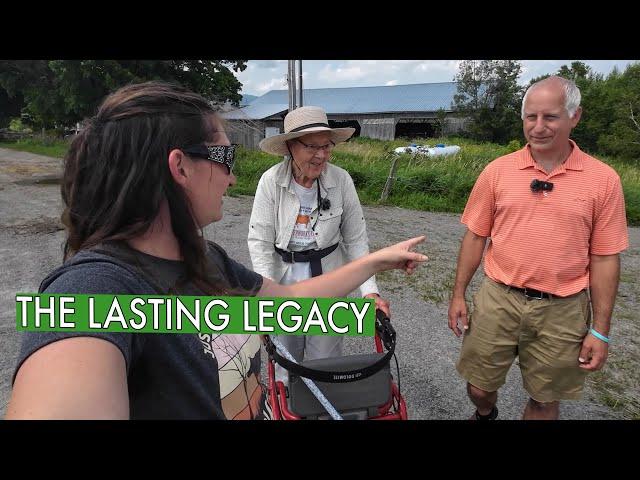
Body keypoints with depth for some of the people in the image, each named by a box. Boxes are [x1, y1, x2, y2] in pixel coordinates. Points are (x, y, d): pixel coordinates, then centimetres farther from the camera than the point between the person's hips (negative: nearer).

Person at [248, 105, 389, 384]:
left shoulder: (341, 180, -11)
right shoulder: (271, 180, -13)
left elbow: (356, 240, -6)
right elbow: (260, 241, -11)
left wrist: (370, 289, -14)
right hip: (284, 281, 0)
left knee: (325, 360, 11)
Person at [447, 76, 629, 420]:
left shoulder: (603, 179, -3)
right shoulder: (498, 170, -2)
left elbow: (604, 258, -1)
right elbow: (475, 236, 3)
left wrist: (600, 331, 0)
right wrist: (458, 295, 3)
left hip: (562, 311, 0)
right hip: (498, 300, 1)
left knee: (545, 399, 16)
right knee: (478, 386, 14)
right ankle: (485, 415, 48)